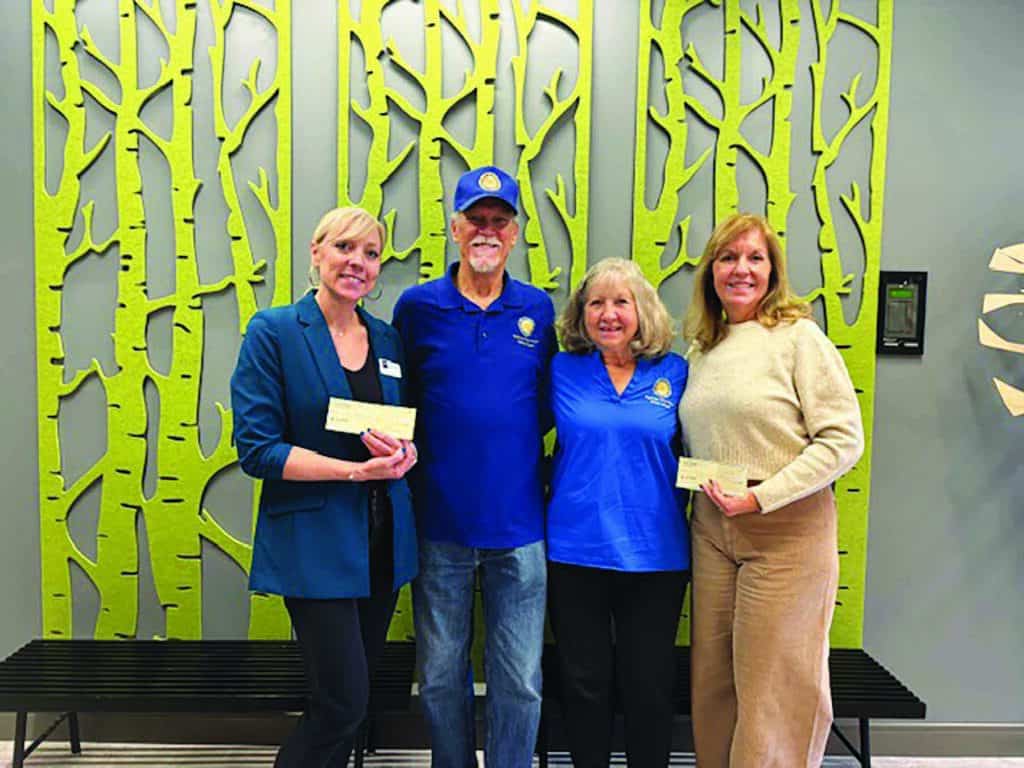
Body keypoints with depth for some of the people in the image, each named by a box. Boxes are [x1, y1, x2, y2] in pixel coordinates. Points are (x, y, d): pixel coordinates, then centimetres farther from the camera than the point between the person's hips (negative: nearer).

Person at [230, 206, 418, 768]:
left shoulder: (389, 340, 8)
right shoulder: (273, 332, -7)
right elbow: (256, 448, -12)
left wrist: (404, 454, -10)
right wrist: (357, 469, -20)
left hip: (384, 541, 6)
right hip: (314, 540, -5)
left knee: (349, 699, 16)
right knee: (343, 702, -4)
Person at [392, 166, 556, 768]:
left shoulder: (539, 309, 4)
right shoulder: (417, 306, 0)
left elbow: (548, 403, 10)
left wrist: (516, 439, -5)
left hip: (519, 524, 1)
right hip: (439, 522, 0)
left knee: (520, 681, 11)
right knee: (441, 677, 16)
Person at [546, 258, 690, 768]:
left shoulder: (674, 373, 2)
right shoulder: (563, 371, 1)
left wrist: (676, 508, 2)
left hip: (655, 550, 0)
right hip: (576, 548, 0)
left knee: (649, 682, 12)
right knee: (583, 680, 13)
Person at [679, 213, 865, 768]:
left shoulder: (798, 337, -7)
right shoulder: (702, 349, 10)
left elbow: (843, 438, -13)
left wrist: (760, 496, -18)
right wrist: (700, 489, 3)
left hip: (787, 528, -5)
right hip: (712, 526, 6)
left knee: (775, 685, 5)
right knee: (713, 678, 14)